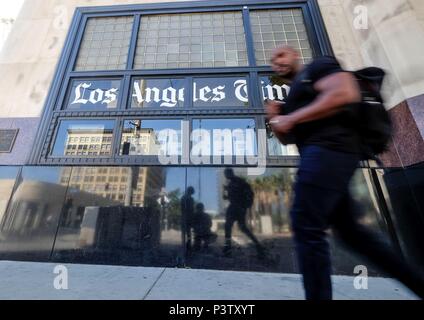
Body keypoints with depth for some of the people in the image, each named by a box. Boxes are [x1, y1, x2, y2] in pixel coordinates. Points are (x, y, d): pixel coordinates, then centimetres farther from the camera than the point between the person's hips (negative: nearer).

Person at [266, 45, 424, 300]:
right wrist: (276, 118, 10)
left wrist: (291, 118, -12)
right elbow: (287, 139, 28)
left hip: (329, 148, -10)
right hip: (325, 154, 10)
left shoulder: (318, 66, 8)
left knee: (306, 227, -12)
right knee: (350, 230, 12)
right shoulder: (294, 94, 30)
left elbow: (346, 93, -13)